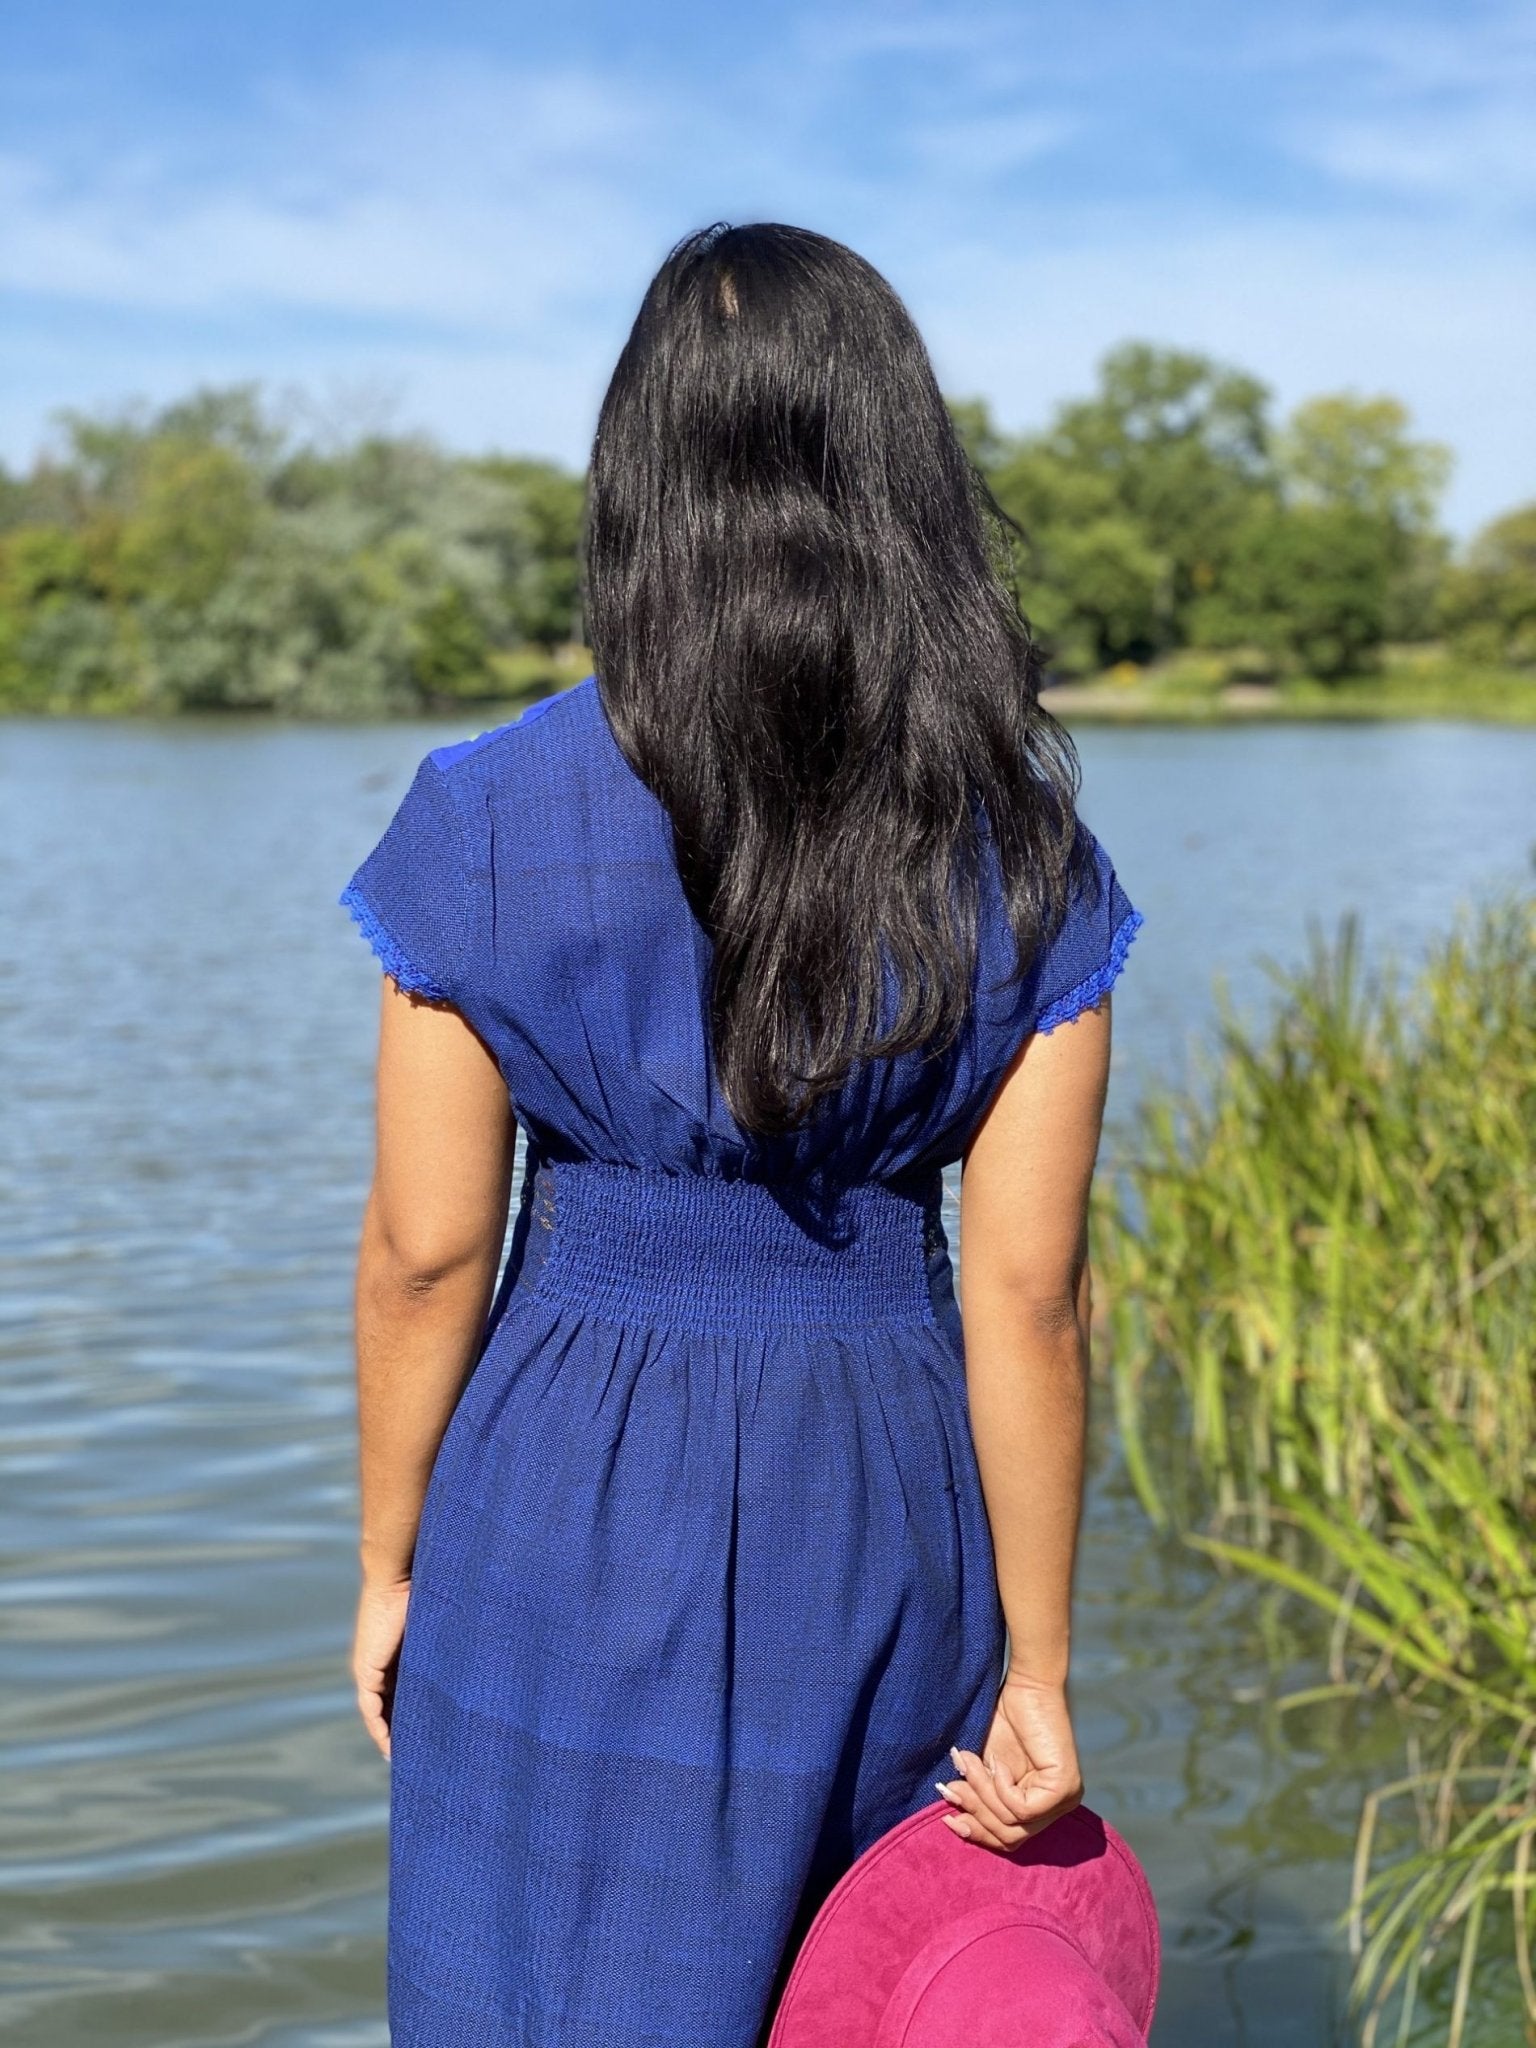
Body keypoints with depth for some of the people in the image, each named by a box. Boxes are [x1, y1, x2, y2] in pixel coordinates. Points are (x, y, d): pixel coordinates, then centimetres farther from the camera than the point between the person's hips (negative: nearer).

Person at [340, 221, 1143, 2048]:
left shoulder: (490, 816, -10)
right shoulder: (1023, 851, -7)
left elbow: (427, 1248, -7)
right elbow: (1027, 1298, -8)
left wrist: (388, 1560, 7)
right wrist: (1036, 1668, 1)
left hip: (576, 1502, -2)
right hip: (884, 1502, 2)